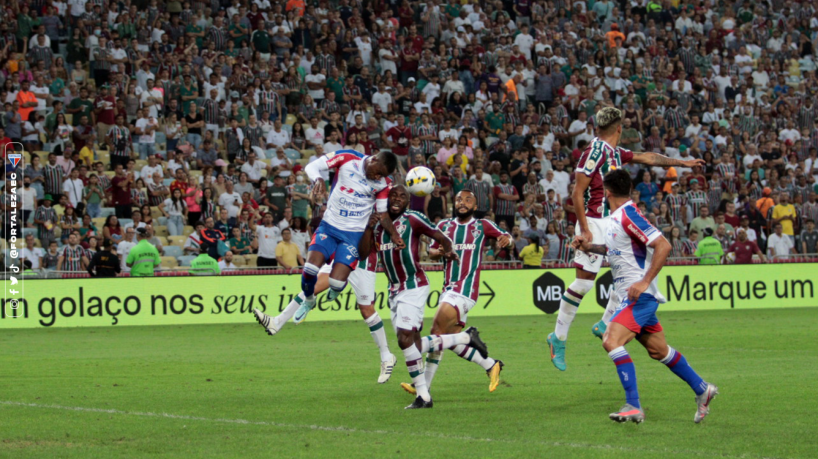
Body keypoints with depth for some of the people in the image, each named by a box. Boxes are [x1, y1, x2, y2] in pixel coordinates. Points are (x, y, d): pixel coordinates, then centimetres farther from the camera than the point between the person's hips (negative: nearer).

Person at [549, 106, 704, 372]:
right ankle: (558, 338, 0)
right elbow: (577, 193, -16)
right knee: (584, 282, -11)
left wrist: (683, 163, 32)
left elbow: (648, 158, 26)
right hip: (595, 224, -9)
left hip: (614, 223, 9)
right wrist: (584, 229, -20)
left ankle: (605, 325, 14)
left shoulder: (616, 153, 12)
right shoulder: (594, 151, -13)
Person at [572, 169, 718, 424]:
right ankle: (702, 389, 32)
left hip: (640, 295, -10)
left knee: (611, 340, -22)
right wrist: (589, 247, 14)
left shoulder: (628, 214, -16)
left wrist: (645, 281, -25)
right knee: (658, 350, 17)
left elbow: (663, 245, -22)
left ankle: (633, 407, -21)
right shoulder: (615, 218, 11)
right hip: (631, 296, 10)